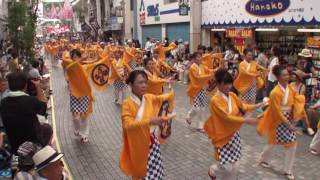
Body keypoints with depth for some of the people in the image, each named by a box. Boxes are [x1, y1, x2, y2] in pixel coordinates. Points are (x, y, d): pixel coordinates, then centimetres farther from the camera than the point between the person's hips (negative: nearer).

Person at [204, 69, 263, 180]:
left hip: (234, 134, 6)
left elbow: (242, 107, 11)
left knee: (234, 166, 10)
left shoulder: (232, 96, 0)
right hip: (222, 137, -6)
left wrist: (258, 105, -1)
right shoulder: (215, 100, -21)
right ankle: (213, 170, 31)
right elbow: (227, 117, -26)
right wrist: (246, 120, -30)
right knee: (227, 168, -3)